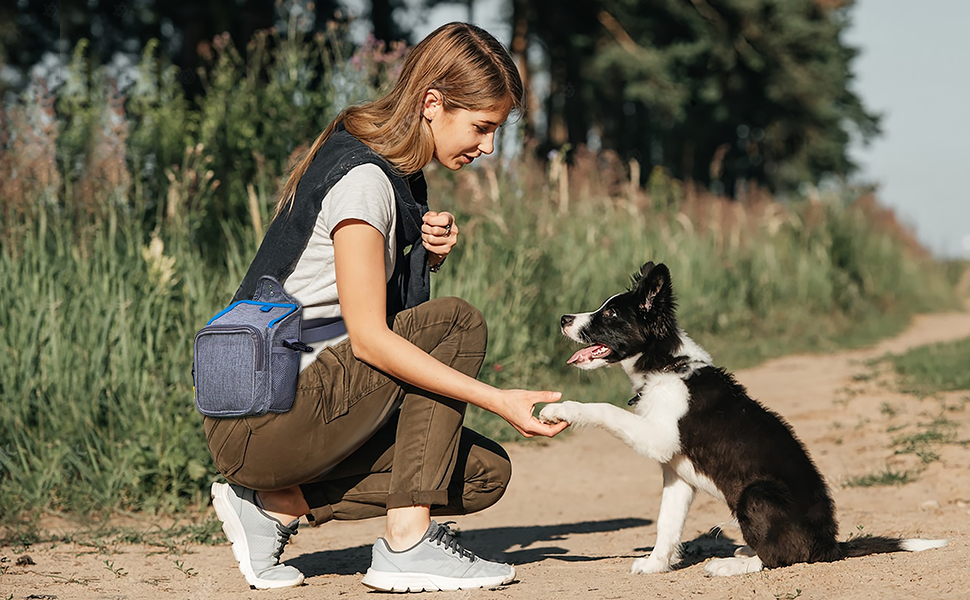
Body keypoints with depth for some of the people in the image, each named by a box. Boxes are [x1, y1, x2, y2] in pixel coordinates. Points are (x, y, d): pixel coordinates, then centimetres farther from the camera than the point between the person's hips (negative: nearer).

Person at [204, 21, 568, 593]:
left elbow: (390, 303, 19)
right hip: (258, 417, -9)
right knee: (456, 323, -18)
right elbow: (368, 336, -23)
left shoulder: (396, 172, 12)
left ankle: (277, 504, 3)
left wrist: (431, 253, -3)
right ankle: (408, 544, -18)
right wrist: (499, 400, -25)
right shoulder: (361, 176, -17)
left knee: (485, 473, 0)